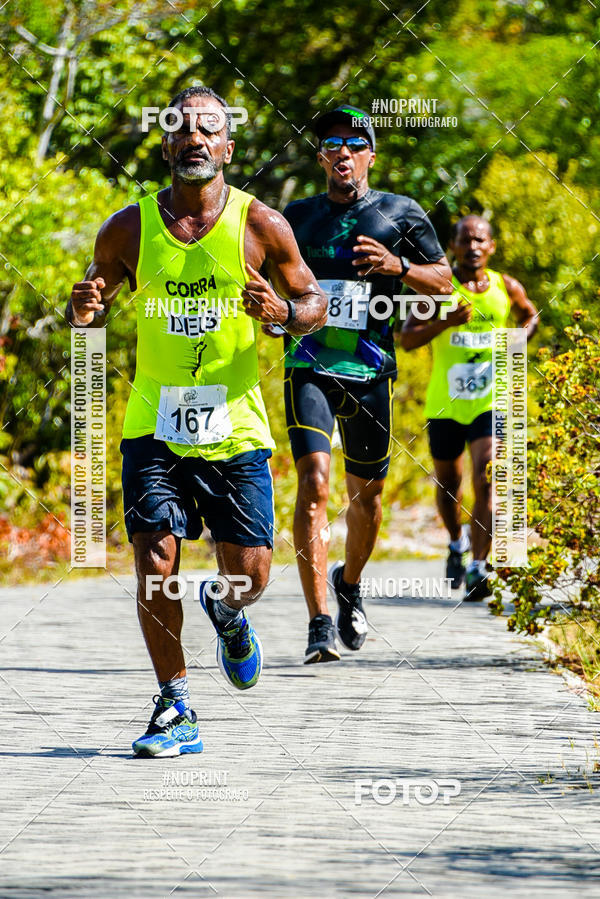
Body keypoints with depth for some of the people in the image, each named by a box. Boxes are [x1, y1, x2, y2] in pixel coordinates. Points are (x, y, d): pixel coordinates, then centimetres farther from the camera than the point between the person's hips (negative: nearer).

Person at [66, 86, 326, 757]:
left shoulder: (260, 226, -2)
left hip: (234, 426, 0)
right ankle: (175, 709, 2)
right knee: (155, 563, -11)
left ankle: (227, 612, 36)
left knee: (249, 574, -3)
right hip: (154, 425, 0)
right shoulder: (130, 228, 1)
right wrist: (84, 311, -13)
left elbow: (314, 304, 7)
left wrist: (282, 310, -17)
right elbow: (90, 303, 12)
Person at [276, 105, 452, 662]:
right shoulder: (296, 218, 11)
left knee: (366, 492, 12)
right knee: (314, 484, -17)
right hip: (309, 367, -1)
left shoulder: (400, 215, 7)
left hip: (370, 371, 1)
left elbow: (443, 282, 7)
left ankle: (349, 584, 42)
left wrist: (399, 266, -12)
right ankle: (321, 625, -21)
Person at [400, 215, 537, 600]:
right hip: (445, 403, 1)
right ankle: (458, 542, 44)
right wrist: (446, 321, -26)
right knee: (448, 482, 14)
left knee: (486, 478, -18)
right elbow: (407, 338, -10)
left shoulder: (507, 288, 3)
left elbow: (530, 316, 24)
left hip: (491, 400, -1)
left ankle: (478, 568, -20)